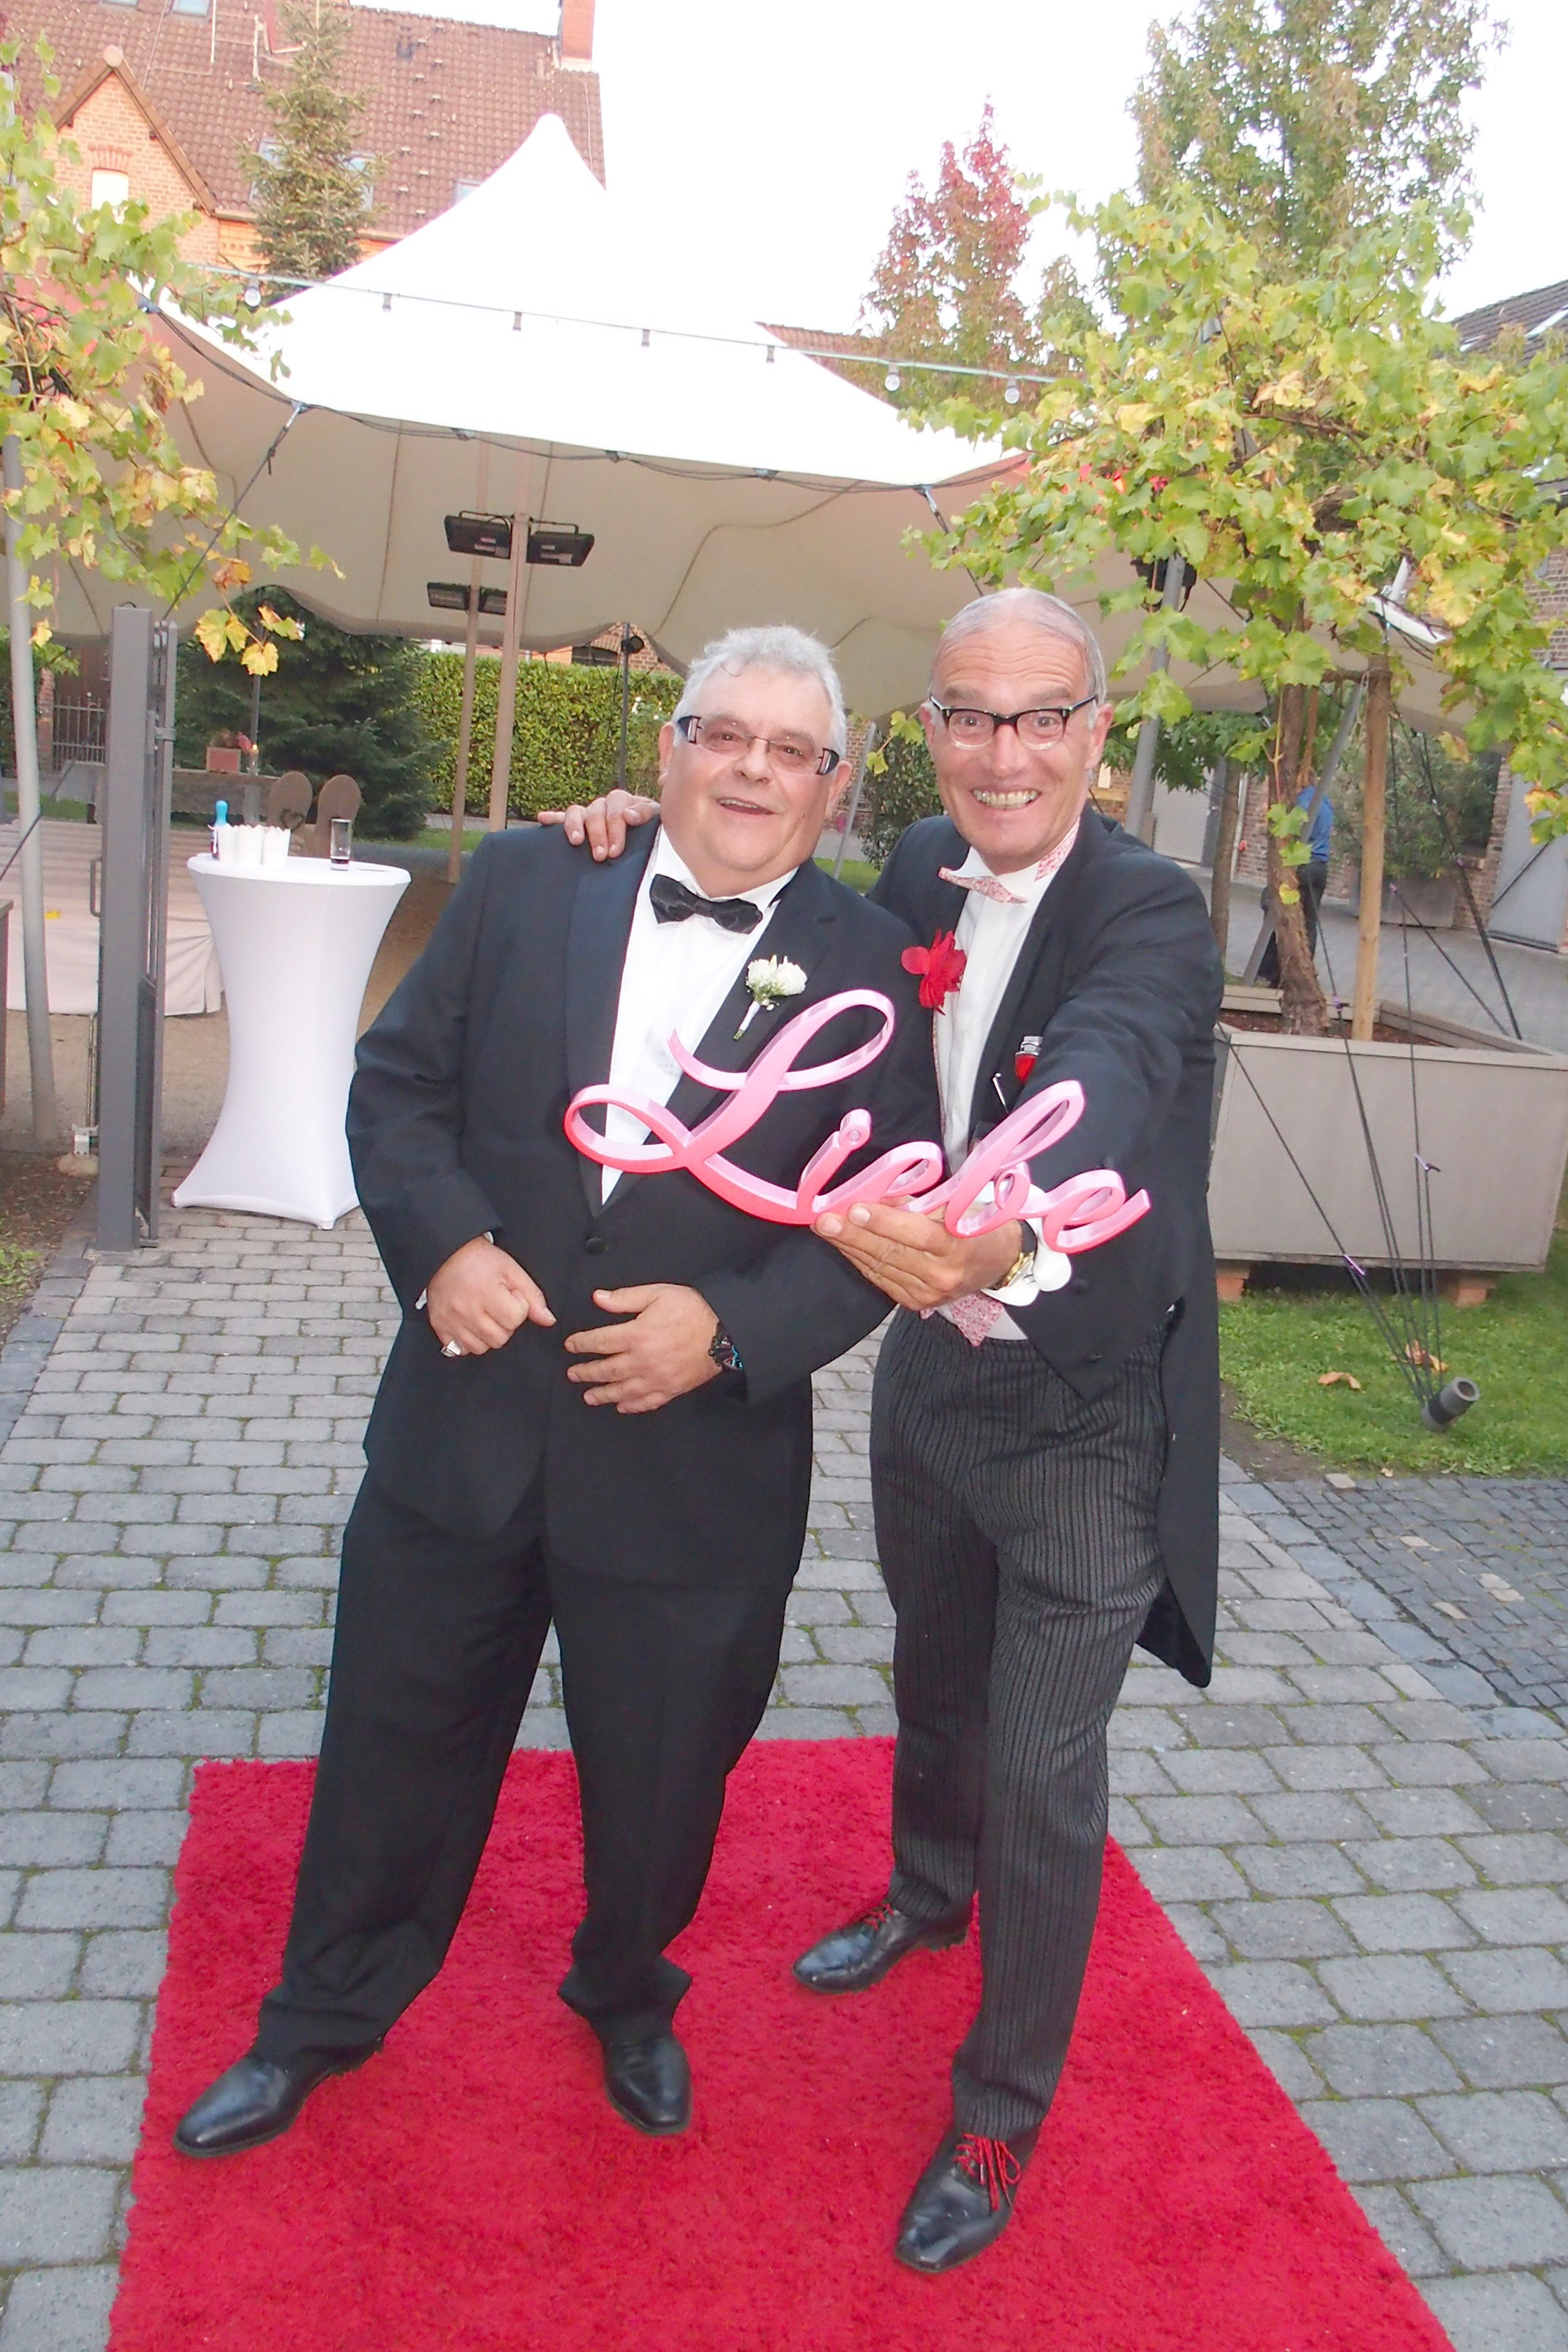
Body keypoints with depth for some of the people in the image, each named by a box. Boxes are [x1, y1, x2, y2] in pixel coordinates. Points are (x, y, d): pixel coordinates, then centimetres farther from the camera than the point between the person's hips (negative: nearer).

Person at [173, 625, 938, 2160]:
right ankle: (325, 2018, 44)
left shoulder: (870, 968, -4)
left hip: (695, 1468, -1)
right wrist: (444, 1241, -15)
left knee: (658, 1776, 18)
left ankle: (628, 1999, 50)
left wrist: (733, 1329, -19)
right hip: (464, 1430, 2)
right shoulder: (525, 883, 1)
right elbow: (397, 1083, 2)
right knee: (398, 1743, 18)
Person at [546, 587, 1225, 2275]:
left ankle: (1001, 2117, 29)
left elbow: (1096, 1086, -42)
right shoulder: (920, 872, -4)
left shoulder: (1152, 916, -22)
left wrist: (999, 1228, -65)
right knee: (936, 1681, 27)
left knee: (1044, 1774, 6)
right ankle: (928, 1893, 57)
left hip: (1087, 1415, -5)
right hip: (931, 1372, 6)